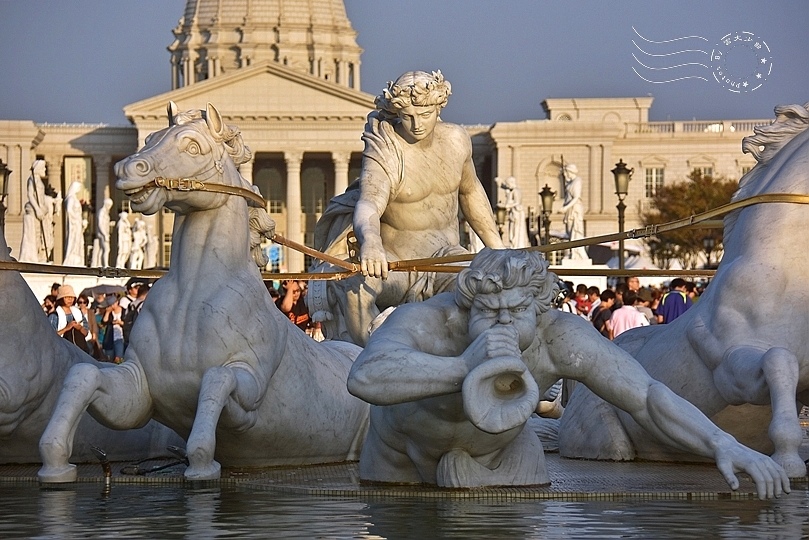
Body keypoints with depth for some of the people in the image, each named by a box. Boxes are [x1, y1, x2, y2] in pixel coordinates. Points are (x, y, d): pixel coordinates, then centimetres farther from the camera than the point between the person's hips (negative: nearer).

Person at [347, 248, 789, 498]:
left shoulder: (559, 337, -36)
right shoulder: (428, 322, -43)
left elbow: (649, 397, -37)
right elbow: (365, 377, -62)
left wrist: (724, 445, -53)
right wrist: (463, 368, -74)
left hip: (496, 450, 1)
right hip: (404, 451, -1)